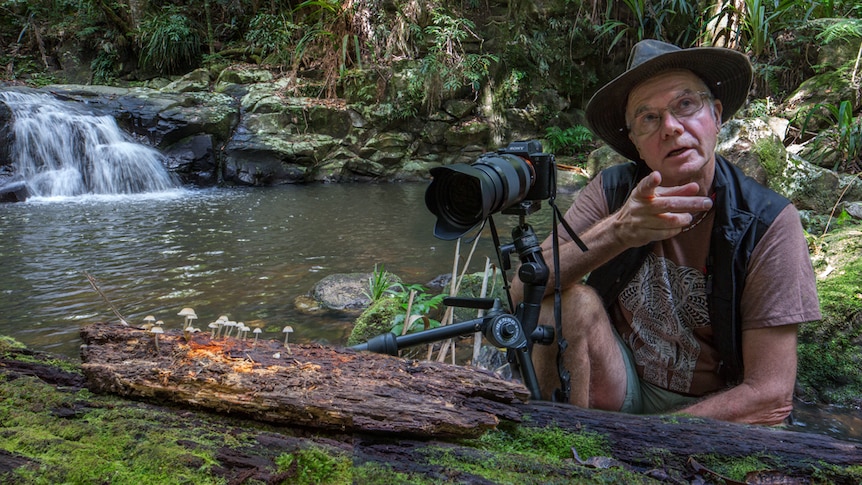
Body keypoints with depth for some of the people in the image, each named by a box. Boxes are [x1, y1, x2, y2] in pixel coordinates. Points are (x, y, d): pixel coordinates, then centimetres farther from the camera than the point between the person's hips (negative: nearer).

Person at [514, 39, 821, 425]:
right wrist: (615, 232, -36)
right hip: (618, 388, 2)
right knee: (572, 301, -24)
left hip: (714, 408, -1)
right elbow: (521, 291, -20)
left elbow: (770, 394, -17)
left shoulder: (769, 222, -16)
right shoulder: (612, 192, -9)